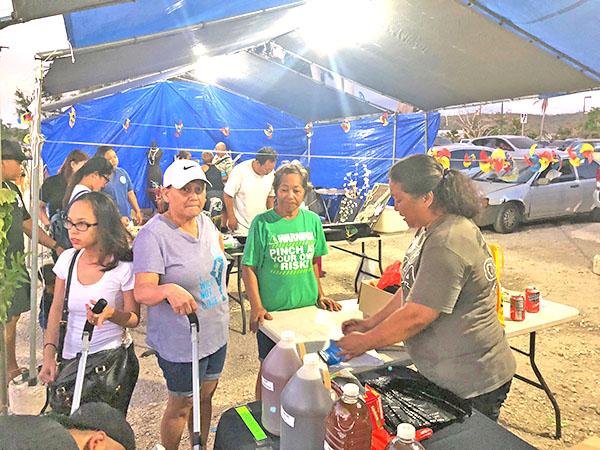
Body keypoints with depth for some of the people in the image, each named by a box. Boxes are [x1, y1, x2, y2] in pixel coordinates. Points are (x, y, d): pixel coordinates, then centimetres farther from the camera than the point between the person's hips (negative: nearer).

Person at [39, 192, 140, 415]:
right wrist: (49, 354, -1)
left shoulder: (124, 267, -16)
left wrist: (111, 313, -28)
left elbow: (134, 319, -8)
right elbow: (56, 309, 7)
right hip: (71, 359, 4)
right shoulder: (67, 259, -3)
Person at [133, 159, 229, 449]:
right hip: (180, 341, -6)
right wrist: (169, 290, -46)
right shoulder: (153, 234, -21)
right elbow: (142, 291, -27)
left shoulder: (204, 221, 0)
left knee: (205, 395, 22)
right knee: (182, 404, 13)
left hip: (216, 333, 7)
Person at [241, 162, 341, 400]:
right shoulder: (262, 222, -10)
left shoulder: (312, 220, 1)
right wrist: (256, 306, -14)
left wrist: (320, 295, 9)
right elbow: (248, 267, -7)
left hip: (307, 307, 4)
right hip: (272, 310, -3)